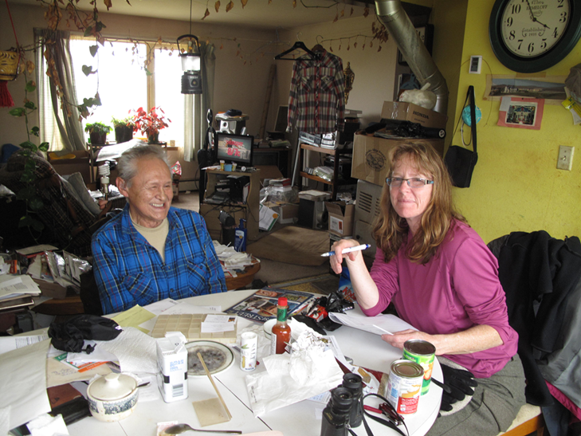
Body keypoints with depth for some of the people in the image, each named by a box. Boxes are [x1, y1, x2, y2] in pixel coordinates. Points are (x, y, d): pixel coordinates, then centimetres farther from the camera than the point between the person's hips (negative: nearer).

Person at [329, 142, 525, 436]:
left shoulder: (460, 245, -25)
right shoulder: (395, 237, -2)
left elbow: (497, 329, -19)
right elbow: (374, 305, -8)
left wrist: (436, 343, -34)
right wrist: (353, 258, -24)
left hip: (488, 382, -5)